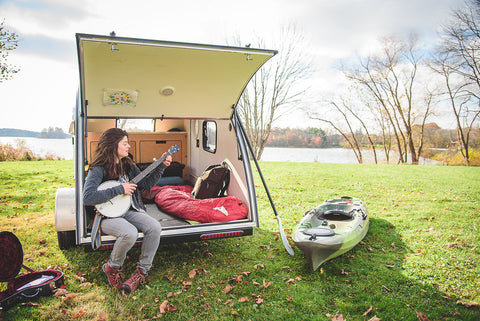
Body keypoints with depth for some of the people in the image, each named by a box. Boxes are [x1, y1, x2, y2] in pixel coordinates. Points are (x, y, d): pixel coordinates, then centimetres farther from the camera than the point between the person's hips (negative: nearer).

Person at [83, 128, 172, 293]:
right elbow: (88, 197, -24)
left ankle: (142, 270, -4)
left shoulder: (128, 165, 9)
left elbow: (146, 184, 15)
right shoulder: (98, 169, -12)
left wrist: (161, 166, 6)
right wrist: (120, 189, -23)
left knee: (155, 227, -21)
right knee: (130, 233, -35)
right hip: (107, 216, -6)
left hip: (129, 211, 6)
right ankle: (112, 267, -3)